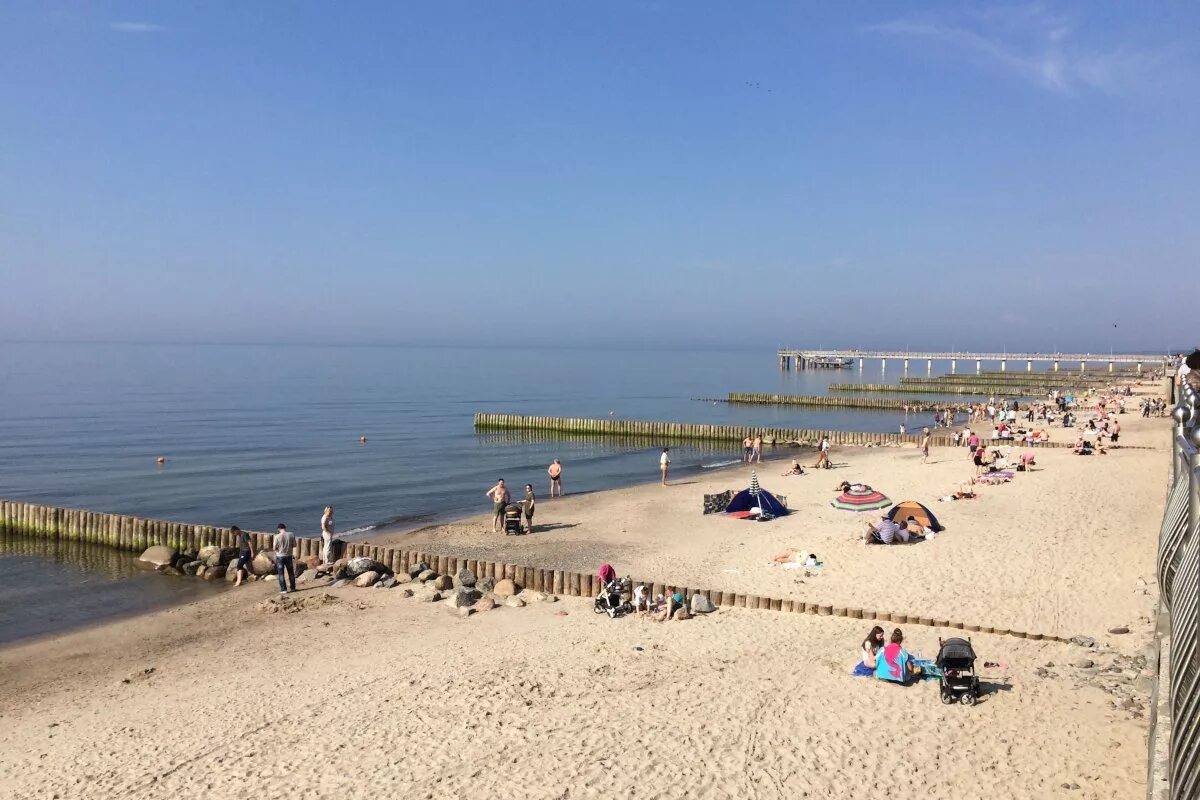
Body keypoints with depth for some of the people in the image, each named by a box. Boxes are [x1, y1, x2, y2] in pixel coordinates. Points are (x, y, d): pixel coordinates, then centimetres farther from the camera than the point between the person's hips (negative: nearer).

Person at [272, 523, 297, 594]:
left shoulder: (277, 536, -14)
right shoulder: (291, 535, -8)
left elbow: (274, 548, -11)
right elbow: (294, 545, -1)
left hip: (280, 556, -3)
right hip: (289, 556, 3)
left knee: (281, 574, 7)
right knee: (291, 573, 16)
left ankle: (283, 589, 6)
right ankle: (293, 588, 23)